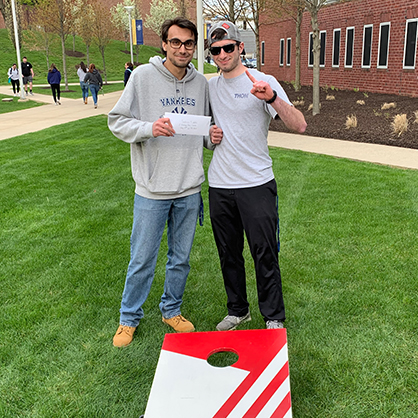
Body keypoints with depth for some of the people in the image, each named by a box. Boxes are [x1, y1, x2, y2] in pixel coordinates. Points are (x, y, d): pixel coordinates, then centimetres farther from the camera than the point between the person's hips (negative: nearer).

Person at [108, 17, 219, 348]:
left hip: (189, 189, 4)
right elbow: (117, 121, -6)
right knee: (142, 260, 7)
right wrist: (150, 128, -23)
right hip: (152, 189, -4)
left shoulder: (201, 82, 6)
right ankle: (129, 318, 28)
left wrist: (212, 138, -5)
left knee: (181, 258, 16)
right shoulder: (143, 76, -7)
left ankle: (172, 310, 37)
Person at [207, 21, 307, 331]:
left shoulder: (263, 82, -6)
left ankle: (274, 317, 18)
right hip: (219, 186, 5)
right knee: (229, 253, 14)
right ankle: (238, 310, 32)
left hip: (257, 184, -5)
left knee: (265, 254, 1)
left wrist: (272, 98, -33)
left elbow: (299, 125, -17)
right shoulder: (210, 86, 10)